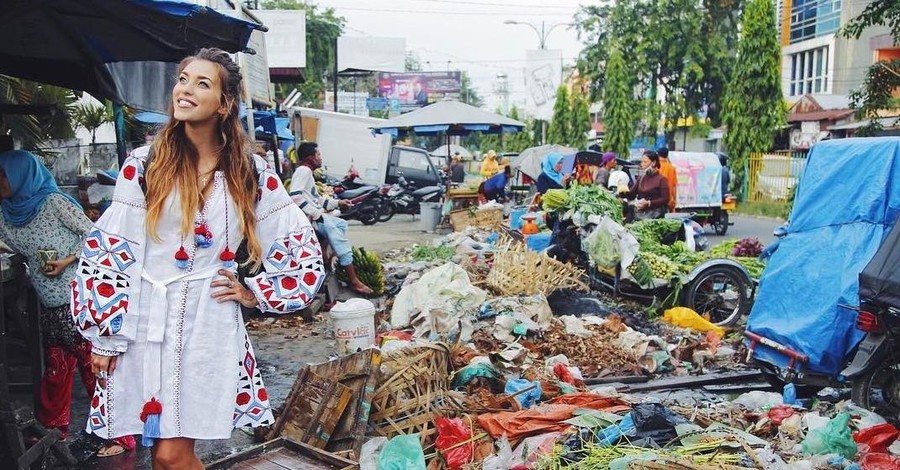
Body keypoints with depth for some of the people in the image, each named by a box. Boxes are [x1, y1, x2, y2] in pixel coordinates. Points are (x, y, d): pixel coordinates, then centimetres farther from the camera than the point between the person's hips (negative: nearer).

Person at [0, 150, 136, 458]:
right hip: (51, 307, 7)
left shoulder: (53, 202, -10)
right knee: (55, 370, 16)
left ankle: (120, 435, 6)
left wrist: (67, 261, -15)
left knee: (95, 367, -3)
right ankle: (52, 431, 33)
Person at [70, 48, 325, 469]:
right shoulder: (144, 164, 2)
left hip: (208, 324, -1)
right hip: (143, 322, 1)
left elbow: (302, 246, 9)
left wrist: (255, 292, 3)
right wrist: (102, 334, 0)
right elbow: (106, 252, 2)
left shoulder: (250, 173, 2)